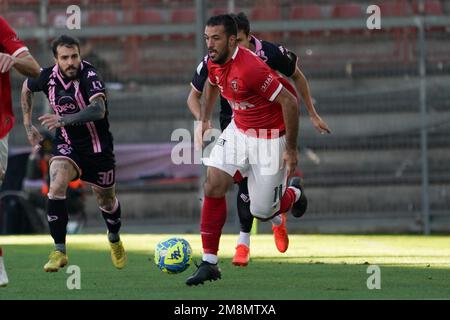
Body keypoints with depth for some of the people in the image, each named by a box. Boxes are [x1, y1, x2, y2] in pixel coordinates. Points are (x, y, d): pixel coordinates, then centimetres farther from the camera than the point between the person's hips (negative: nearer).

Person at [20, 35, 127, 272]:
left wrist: (64, 120, -51)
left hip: (97, 146, -2)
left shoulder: (89, 75, -25)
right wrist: (28, 124, 13)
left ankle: (114, 240, 47)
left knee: (106, 201, 14)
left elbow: (98, 109, -42)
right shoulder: (48, 76, -11)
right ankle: (59, 251, -19)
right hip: (66, 144, 2)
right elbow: (26, 88, 13)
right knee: (56, 186, -25)